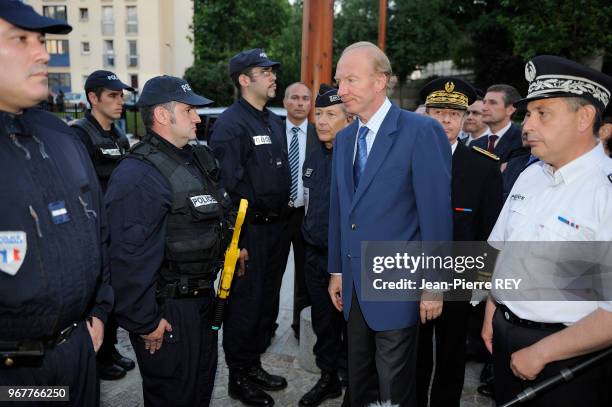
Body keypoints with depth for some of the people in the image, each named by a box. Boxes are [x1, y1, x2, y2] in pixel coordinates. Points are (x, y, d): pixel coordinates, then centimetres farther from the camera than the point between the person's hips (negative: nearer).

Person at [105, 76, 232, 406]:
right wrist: (144, 322, -21)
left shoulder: (197, 158, 8)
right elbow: (129, 258, -26)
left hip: (202, 295, 9)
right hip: (167, 310, -9)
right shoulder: (137, 175, -23)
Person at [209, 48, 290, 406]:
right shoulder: (230, 123, -14)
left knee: (264, 299, 18)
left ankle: (254, 365, 35)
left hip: (274, 225, 8)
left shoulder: (276, 122, 13)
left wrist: (282, 208, 11)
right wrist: (252, 211, -15)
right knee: (244, 303, 3)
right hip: (247, 227, -8)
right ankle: (239, 378, 22)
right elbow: (231, 182, -21)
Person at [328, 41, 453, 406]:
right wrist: (337, 270, 14)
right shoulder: (344, 139, 8)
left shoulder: (422, 131, -14)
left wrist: (433, 284, -13)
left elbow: (436, 212, -15)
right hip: (354, 284, 7)